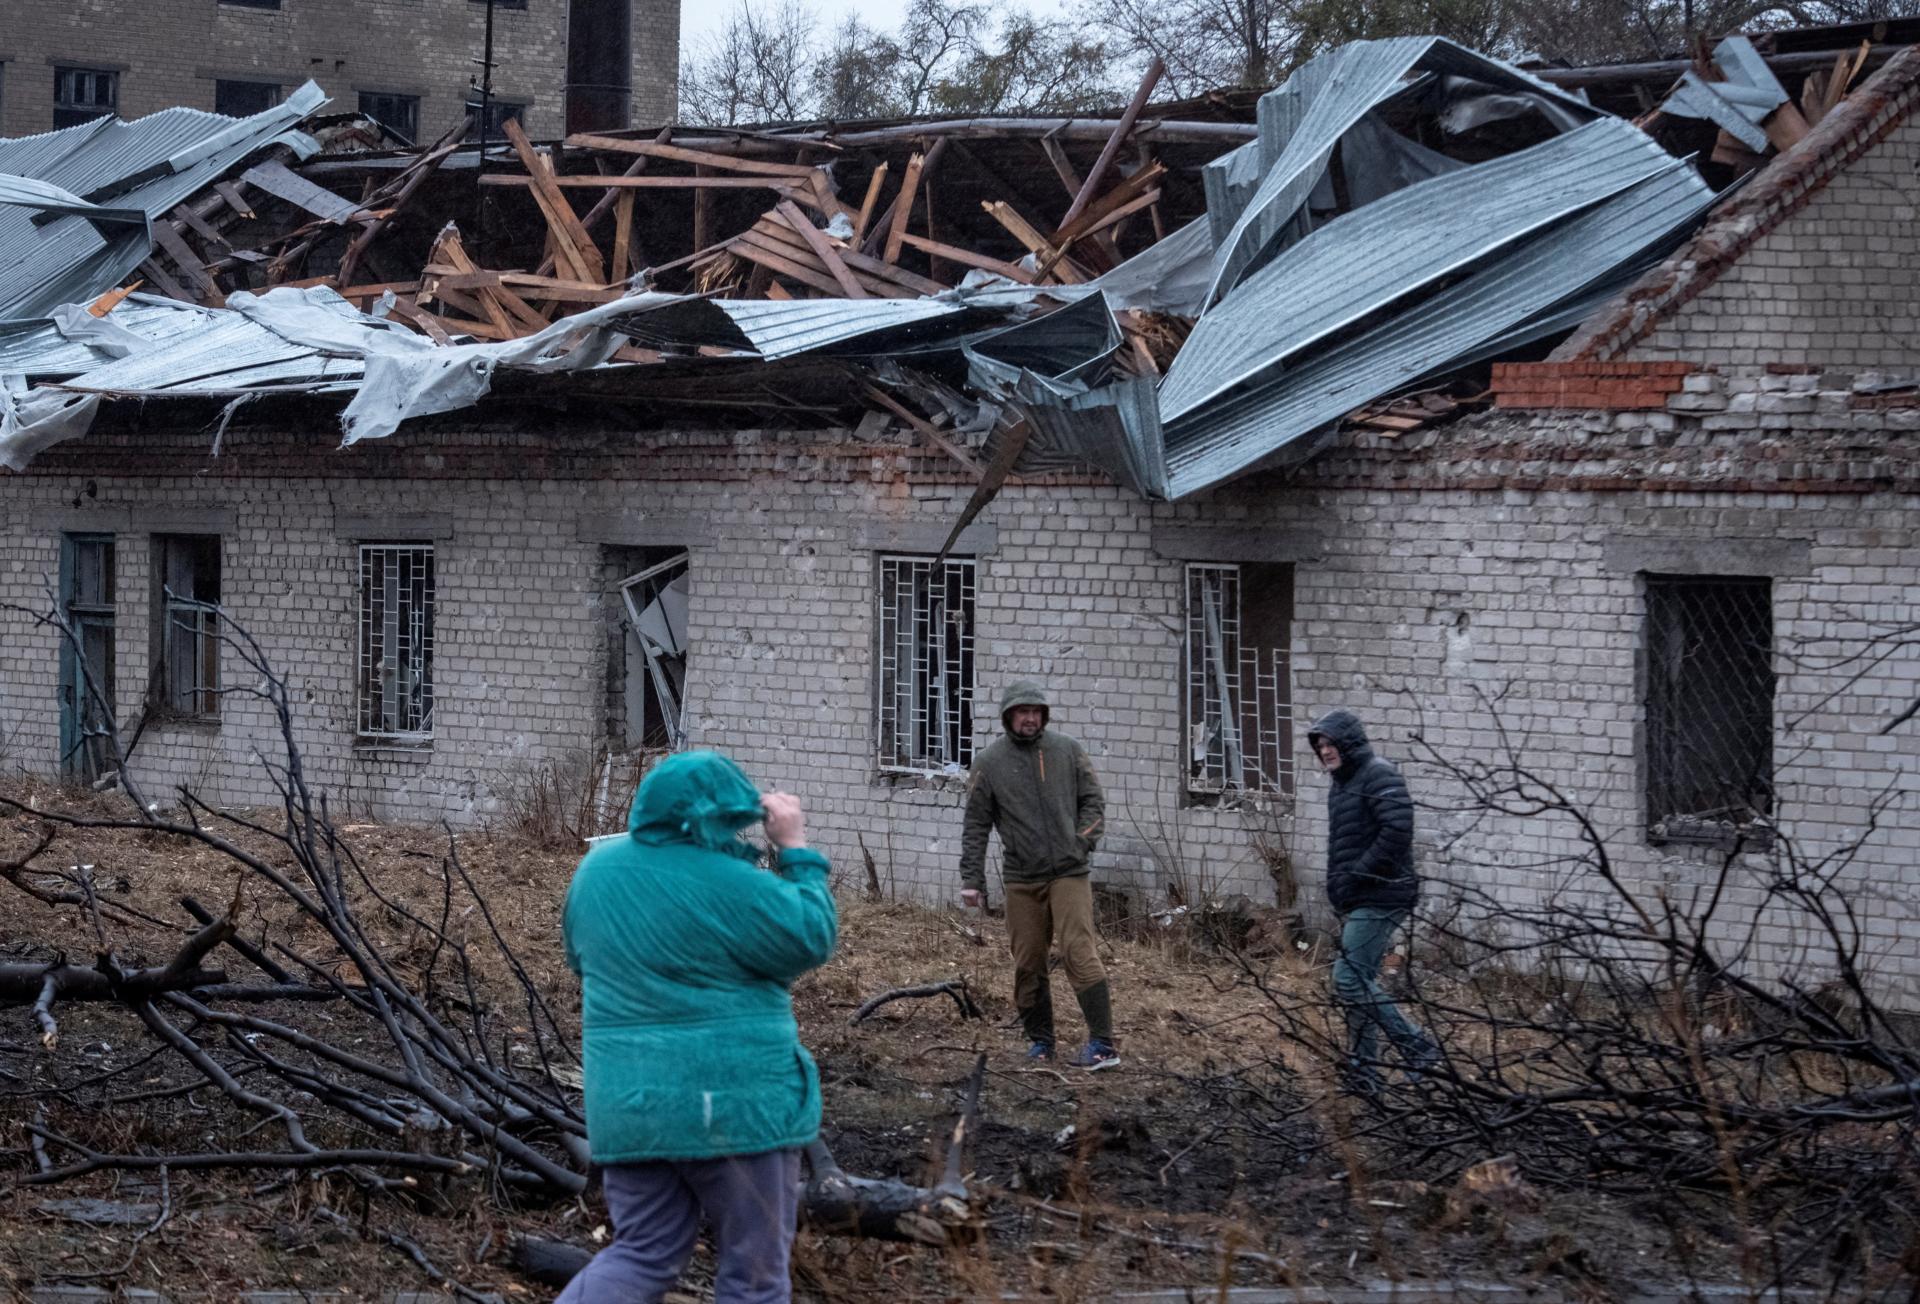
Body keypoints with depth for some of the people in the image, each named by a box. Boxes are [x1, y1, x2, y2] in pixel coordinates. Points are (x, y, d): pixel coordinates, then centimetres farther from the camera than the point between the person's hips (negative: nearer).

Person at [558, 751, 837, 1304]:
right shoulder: (731, 886, -16)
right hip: (731, 1102, -6)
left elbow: (583, 960, 20)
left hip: (627, 1104, 6)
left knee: (642, 1255, 15)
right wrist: (794, 849, -1)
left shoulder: (596, 869, 6)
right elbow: (811, 940, -6)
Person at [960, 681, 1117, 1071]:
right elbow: (976, 826, 5)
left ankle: (1103, 1044, -12)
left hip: (1069, 873, -1)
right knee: (1028, 965, 5)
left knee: (1080, 953, -11)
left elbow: (1093, 800, 11)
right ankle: (1039, 1040, 19)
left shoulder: (1067, 750, 5)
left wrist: (1084, 837, -5)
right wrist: (972, 879, 0)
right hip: (1021, 878, 1)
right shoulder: (989, 762, 3)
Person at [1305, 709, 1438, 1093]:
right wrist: (1338, 885, 11)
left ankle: (1417, 1048, -8)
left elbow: (1397, 831, -24)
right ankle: (1363, 1074, 16)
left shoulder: (1378, 775, -12)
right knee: (1360, 983, 11)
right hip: (1357, 902, 10)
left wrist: (1356, 876, -19)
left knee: (1349, 981, -14)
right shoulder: (1341, 784, 18)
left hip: (1380, 899, -10)